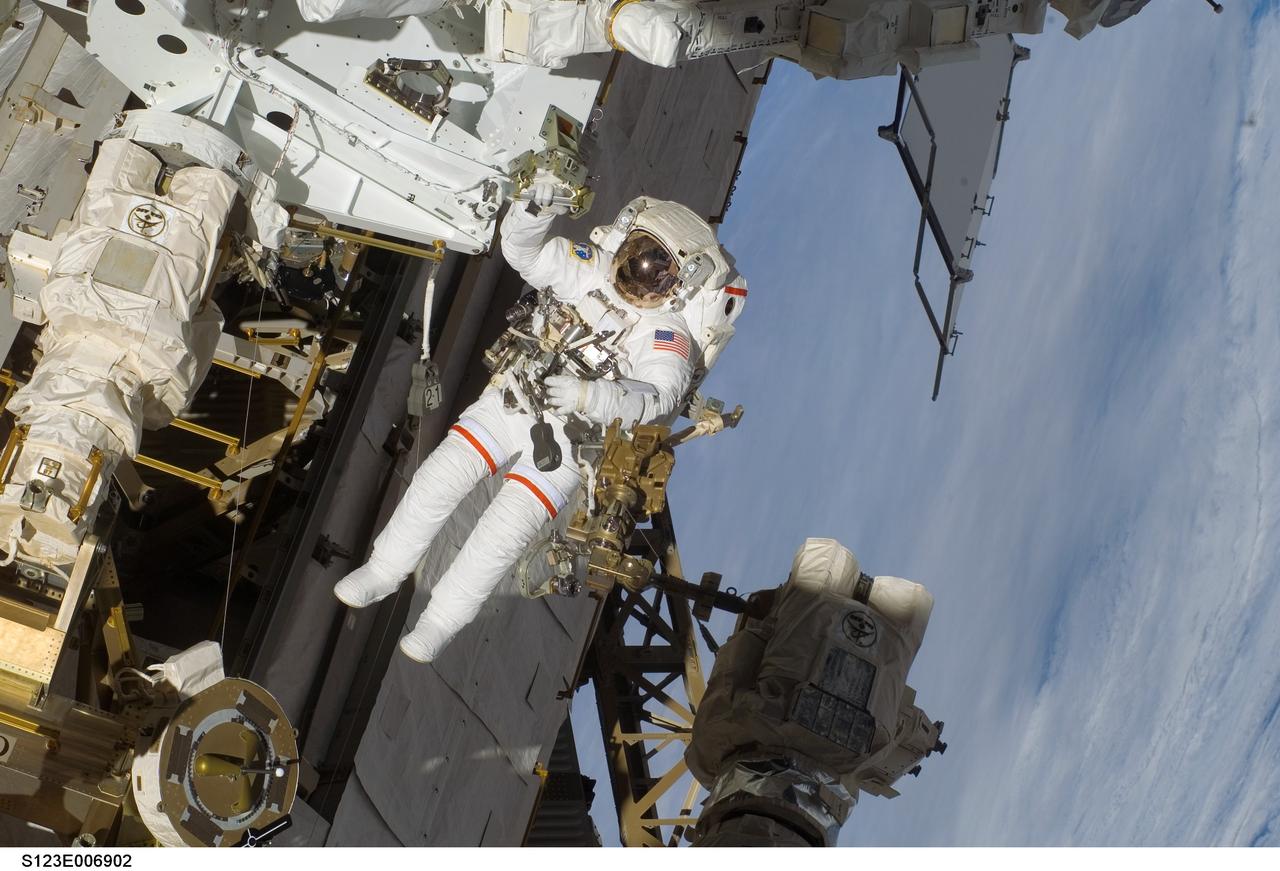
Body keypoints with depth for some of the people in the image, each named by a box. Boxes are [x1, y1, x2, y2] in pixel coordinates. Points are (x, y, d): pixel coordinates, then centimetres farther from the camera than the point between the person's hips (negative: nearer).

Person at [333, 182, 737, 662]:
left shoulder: (666, 335, -17)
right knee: (440, 476, -8)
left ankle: (439, 623, 4)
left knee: (503, 531, -16)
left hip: (565, 439, -4)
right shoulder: (586, 269, -3)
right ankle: (383, 571, 14)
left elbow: (659, 397, -31)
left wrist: (585, 394, -46)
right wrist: (533, 213, -24)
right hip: (511, 401, 4)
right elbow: (523, 252, -1)